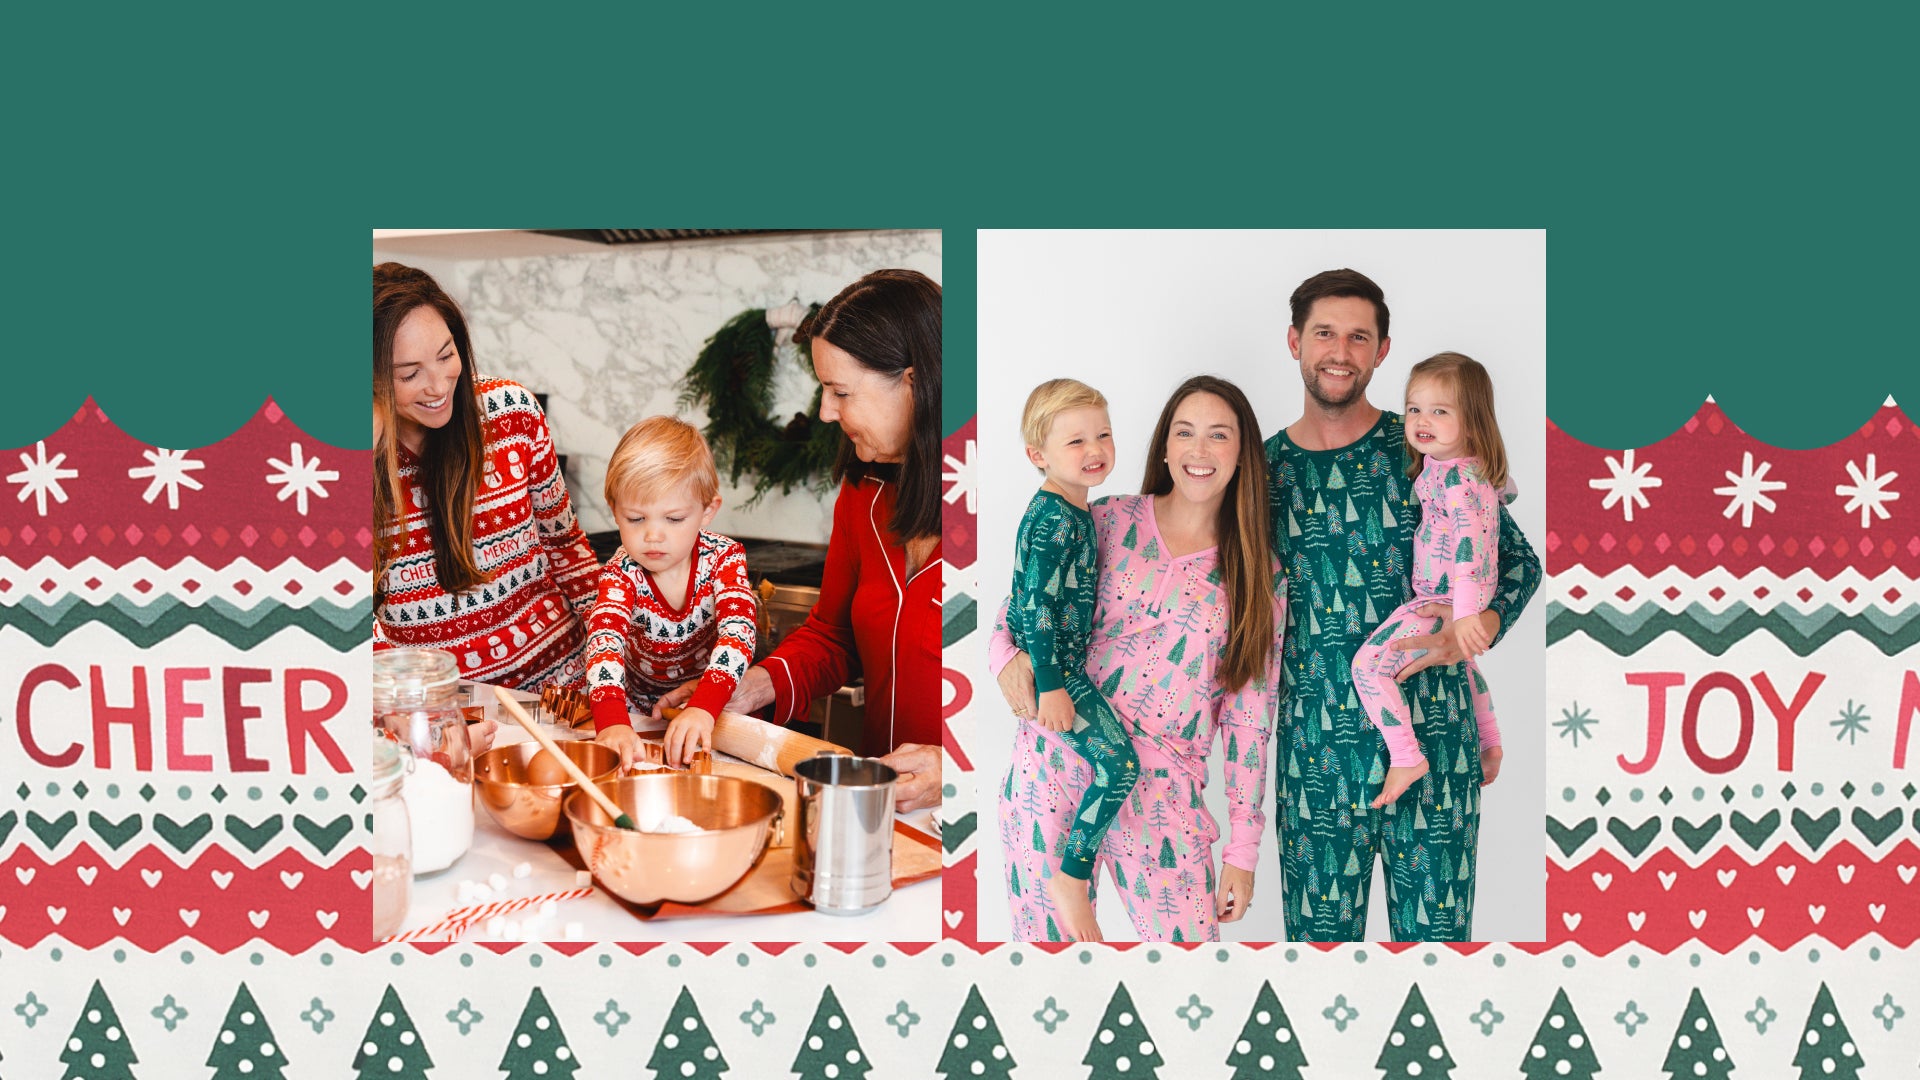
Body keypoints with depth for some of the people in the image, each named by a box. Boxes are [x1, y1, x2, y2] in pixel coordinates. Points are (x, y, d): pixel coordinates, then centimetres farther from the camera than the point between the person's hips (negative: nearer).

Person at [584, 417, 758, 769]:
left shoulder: (724, 558, -14)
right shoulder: (622, 573, -15)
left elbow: (738, 630, -28)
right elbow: (605, 638, -32)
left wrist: (702, 708, -47)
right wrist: (612, 721, -52)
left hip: (715, 708, 0)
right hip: (639, 711, 0)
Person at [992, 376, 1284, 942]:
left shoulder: (1259, 576, 6)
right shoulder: (1110, 520, 5)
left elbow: (1251, 718, 5)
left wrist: (1243, 848, 3)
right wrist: (1007, 654, -11)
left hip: (1163, 787, 0)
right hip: (1056, 757, 0)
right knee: (1046, 937, 5)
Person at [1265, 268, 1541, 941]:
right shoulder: (1265, 466, 4)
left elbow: (1519, 559, 4)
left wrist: (1472, 631, -13)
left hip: (1429, 738, -1)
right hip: (1313, 751, 2)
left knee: (1434, 928, 6)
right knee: (1318, 931, 9)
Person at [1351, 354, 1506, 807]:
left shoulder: (1455, 476, -24)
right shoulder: (1469, 469, 6)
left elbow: (1468, 539, -35)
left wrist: (1465, 613, -42)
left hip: (1442, 602, -11)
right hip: (1461, 599, 11)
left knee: (1368, 664, -14)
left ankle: (1406, 758, -8)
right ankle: (1490, 745, 46)